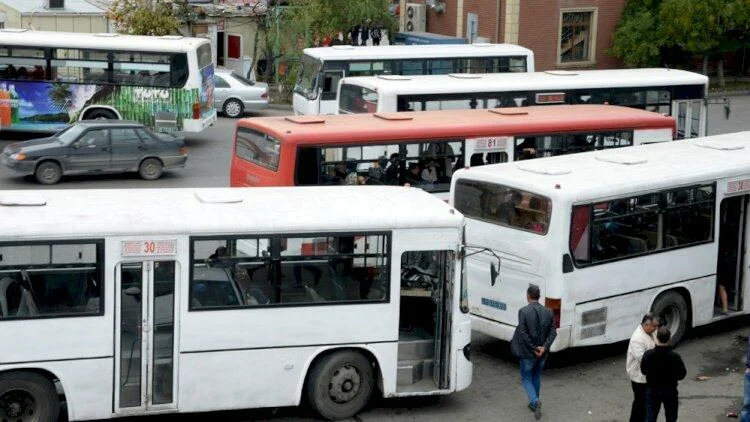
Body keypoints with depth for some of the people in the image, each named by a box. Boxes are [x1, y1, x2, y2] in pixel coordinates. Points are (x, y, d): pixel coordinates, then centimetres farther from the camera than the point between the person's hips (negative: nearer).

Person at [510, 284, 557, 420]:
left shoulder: (523, 311, -16)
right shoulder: (548, 312, -2)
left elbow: (523, 333, -19)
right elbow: (553, 332, -6)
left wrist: (534, 348, -12)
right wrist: (544, 347, -12)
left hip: (527, 353, -4)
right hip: (543, 353, 4)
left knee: (526, 379, 9)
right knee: (537, 376, 24)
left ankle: (535, 401, -14)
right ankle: (534, 404, 35)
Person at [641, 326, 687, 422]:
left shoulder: (648, 354, -18)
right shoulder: (674, 356, -23)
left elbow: (643, 371, -3)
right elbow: (681, 375, -11)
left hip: (652, 390, 1)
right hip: (670, 391, -1)